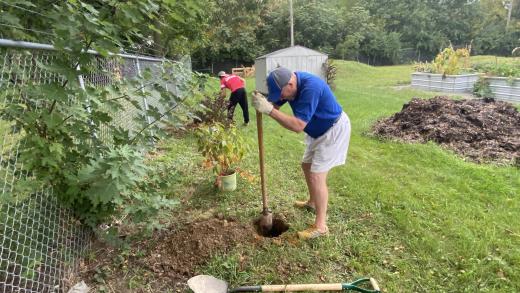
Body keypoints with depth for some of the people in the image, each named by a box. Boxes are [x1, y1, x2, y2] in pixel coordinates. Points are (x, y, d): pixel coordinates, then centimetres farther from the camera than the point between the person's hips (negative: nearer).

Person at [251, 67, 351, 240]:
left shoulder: (310, 88, -34)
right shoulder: (290, 82, -7)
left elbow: (298, 125, -38)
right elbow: (275, 105, -8)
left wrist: (269, 110, -42)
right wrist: (261, 101, -30)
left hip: (334, 130, -9)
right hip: (318, 131, 9)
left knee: (316, 176, -11)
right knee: (307, 166, 19)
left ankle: (320, 226, 1)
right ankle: (313, 202, 41)